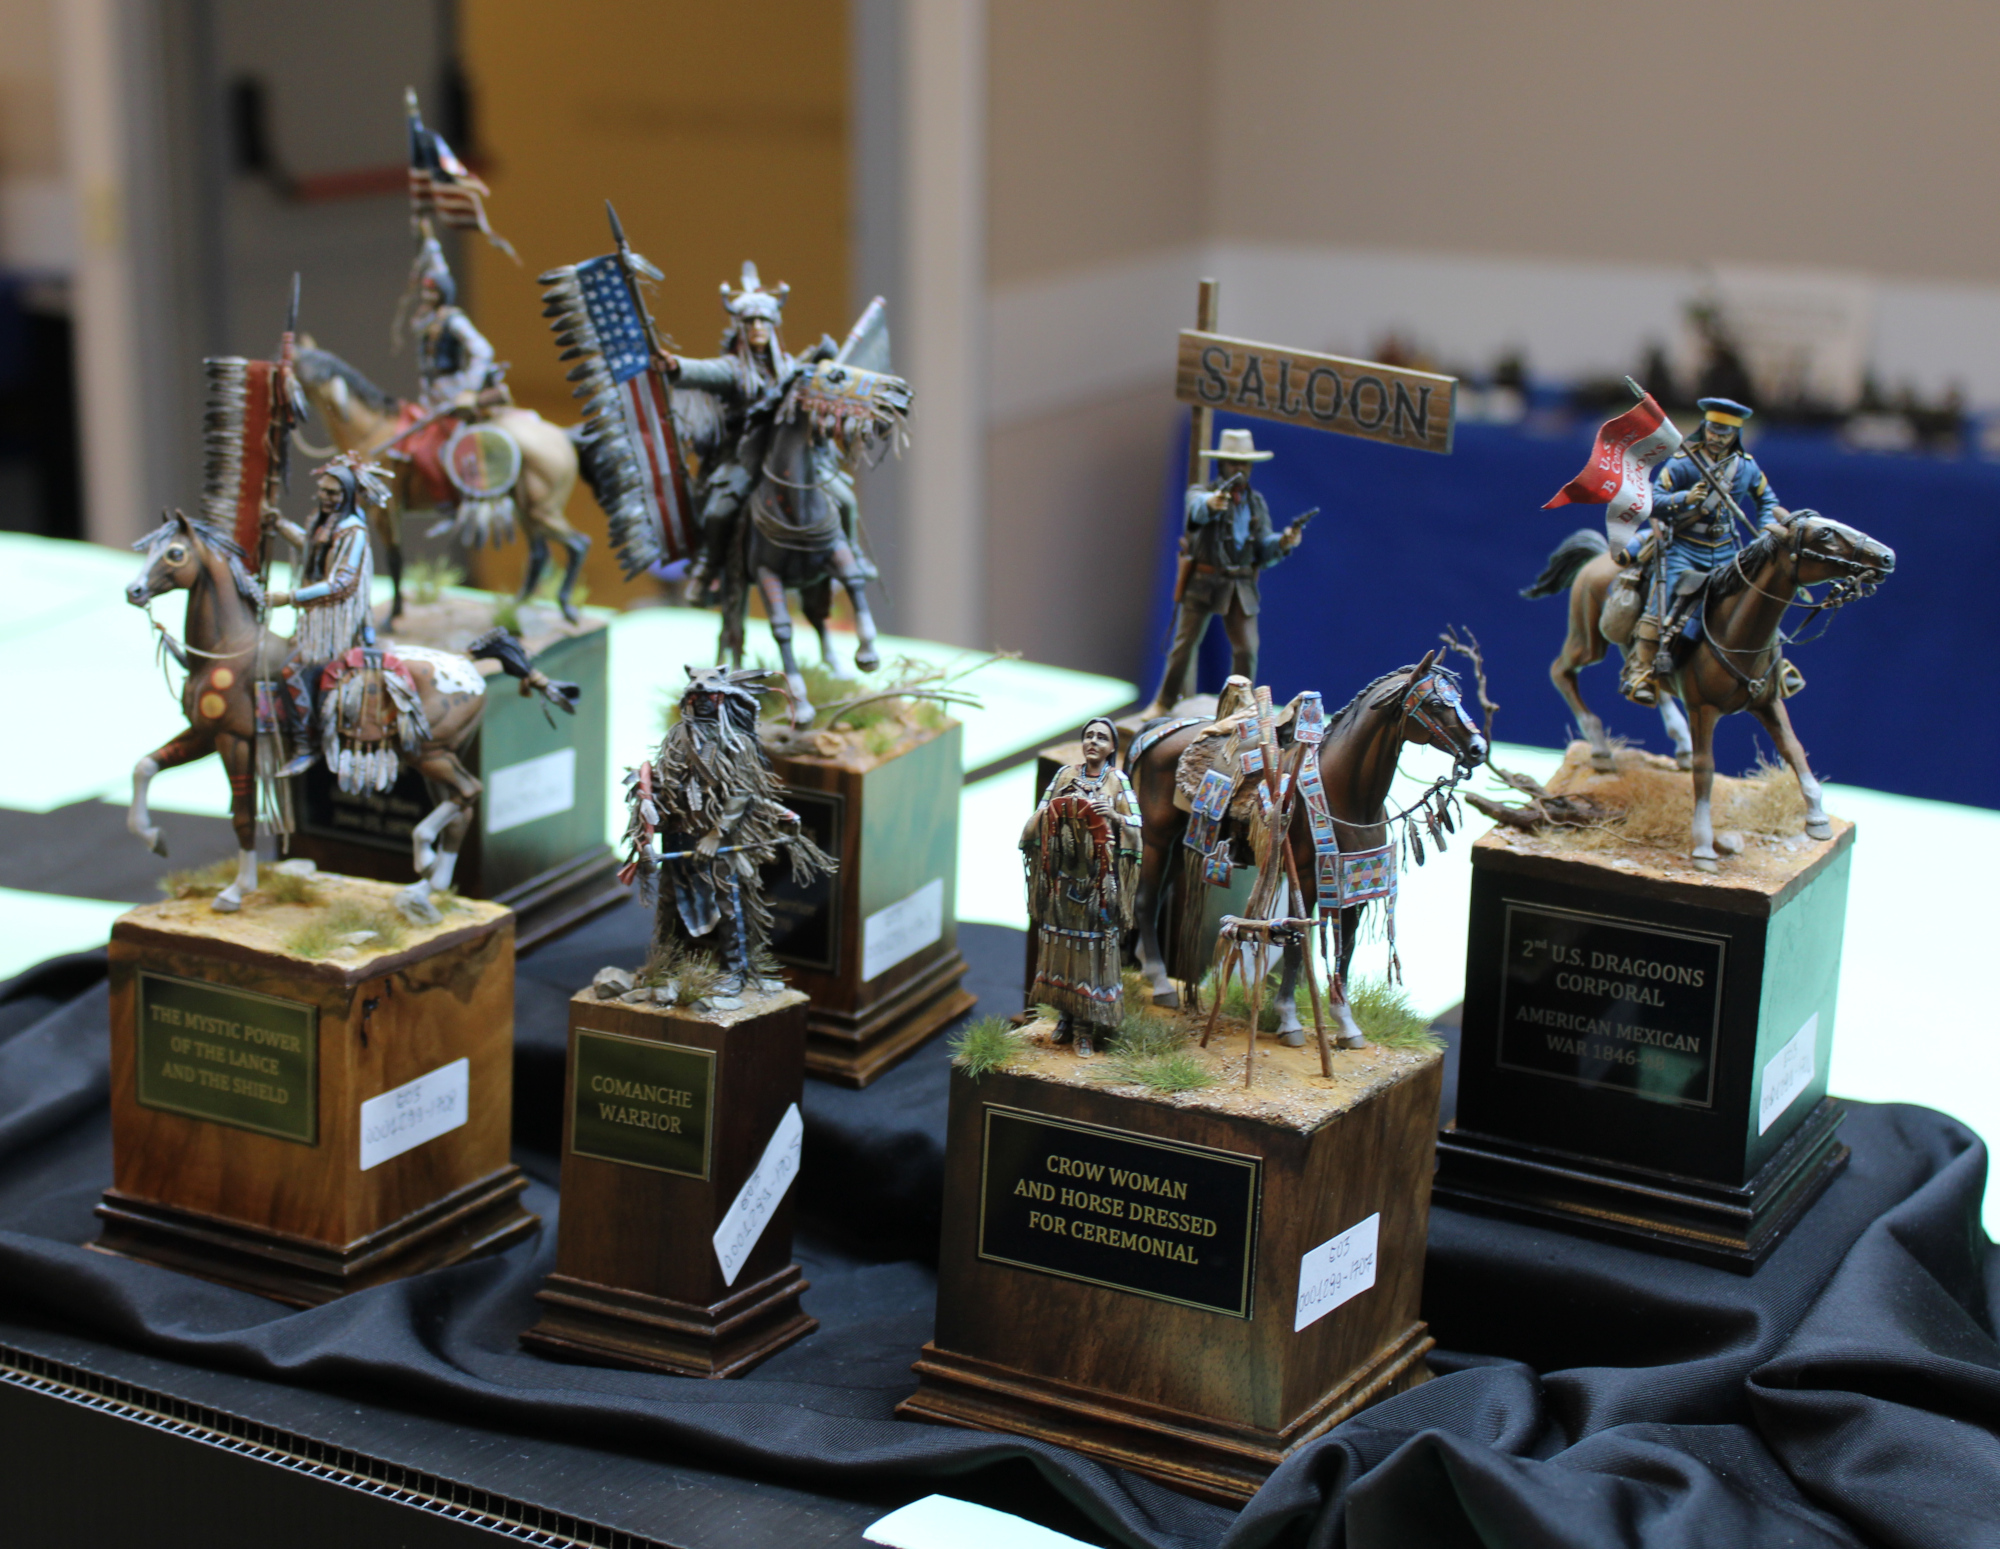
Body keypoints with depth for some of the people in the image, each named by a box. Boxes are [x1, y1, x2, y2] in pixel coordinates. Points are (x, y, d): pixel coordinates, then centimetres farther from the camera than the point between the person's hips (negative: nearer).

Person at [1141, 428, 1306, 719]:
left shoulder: (1256, 502, 12)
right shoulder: (1202, 492, -3)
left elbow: (1263, 548, 7)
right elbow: (1198, 508, -29)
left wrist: (1283, 542, -15)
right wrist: (1211, 503, -53)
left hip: (1240, 586, 3)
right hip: (1202, 583, -3)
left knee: (1246, 649, -2)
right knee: (1184, 644, 1)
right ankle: (1164, 703, 17)